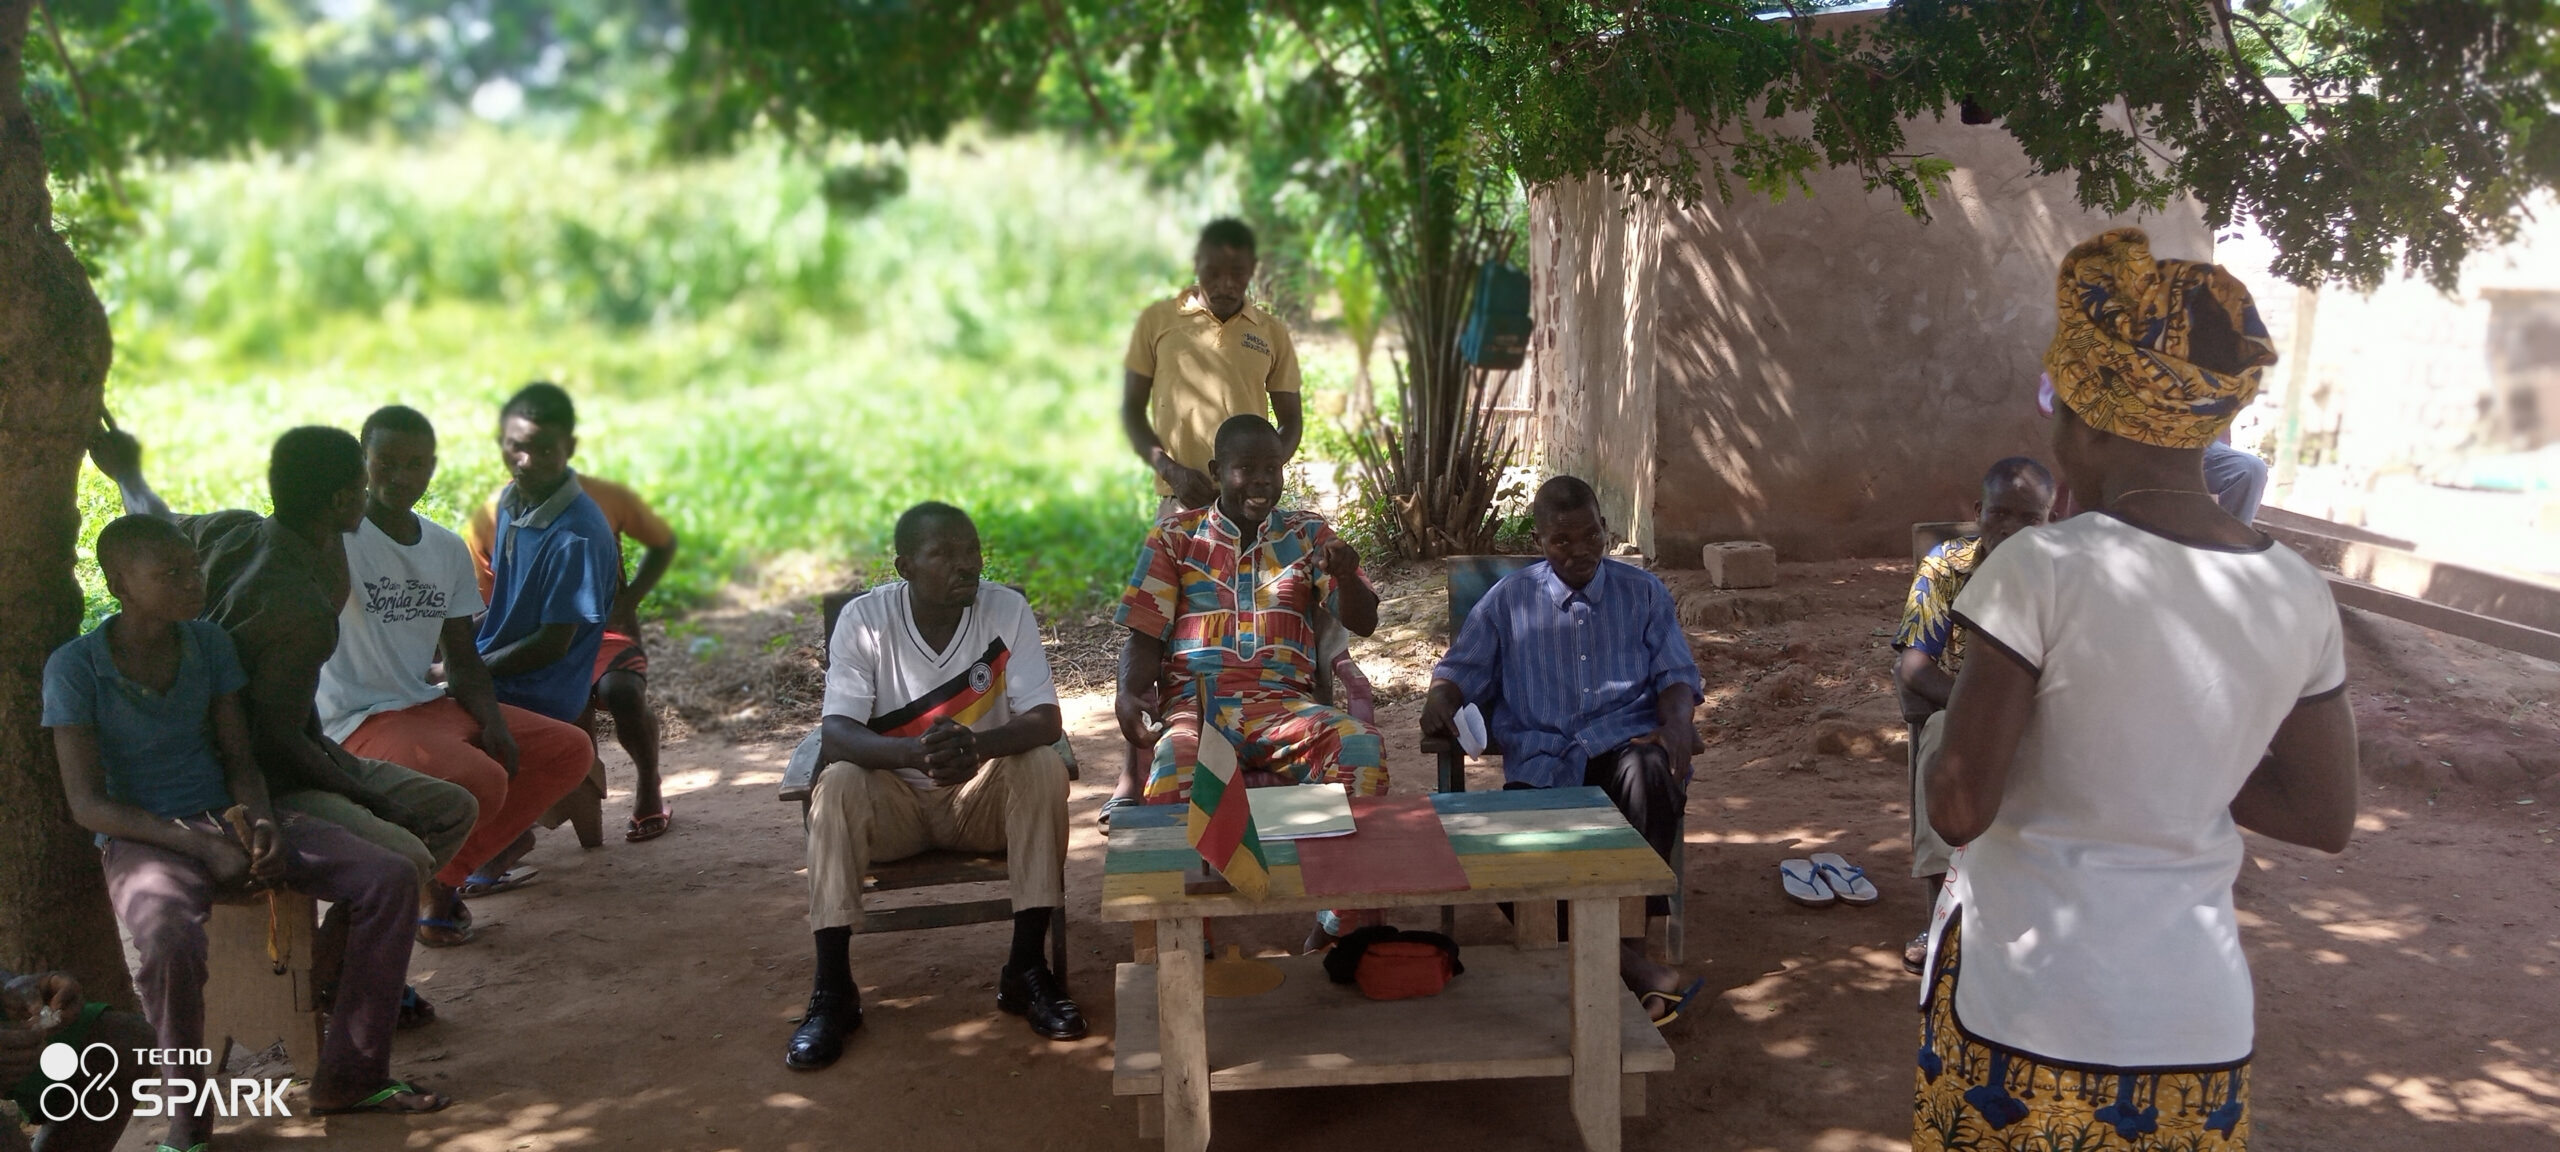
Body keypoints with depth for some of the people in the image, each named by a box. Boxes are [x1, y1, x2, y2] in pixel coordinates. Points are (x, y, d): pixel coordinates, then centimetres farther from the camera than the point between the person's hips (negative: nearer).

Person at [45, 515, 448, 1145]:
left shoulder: (210, 643, 4)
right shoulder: (75, 667, -10)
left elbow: (239, 758, 7)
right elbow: (87, 802, -11)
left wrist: (262, 822, -15)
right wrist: (201, 846, -21)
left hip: (226, 818, 5)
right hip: (143, 840, -5)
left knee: (390, 877, -14)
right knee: (169, 939, -40)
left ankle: (350, 1075, -3)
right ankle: (187, 1121, -15)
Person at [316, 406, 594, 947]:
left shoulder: (448, 549, 9)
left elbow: (462, 660, 11)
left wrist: (493, 722, -5)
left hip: (430, 704, 8)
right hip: (359, 721, -8)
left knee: (570, 750, -1)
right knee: (479, 781, -31)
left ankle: (446, 872, 5)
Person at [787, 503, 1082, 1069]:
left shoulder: (1007, 609, -12)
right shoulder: (864, 619, -14)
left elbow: (1044, 720, -17)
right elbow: (836, 733, -22)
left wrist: (978, 746, -40)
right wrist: (914, 753, -43)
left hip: (983, 795, 1)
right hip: (894, 798, -1)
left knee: (1044, 768, -27)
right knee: (837, 784, -30)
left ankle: (1025, 970, -17)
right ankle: (833, 991, -21)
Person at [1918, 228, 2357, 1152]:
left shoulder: (2043, 569, -18)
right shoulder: (2299, 595, -3)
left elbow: (1958, 809, -17)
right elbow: (2326, 818, 7)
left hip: (2029, 1008, -4)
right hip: (2198, 1020, 4)